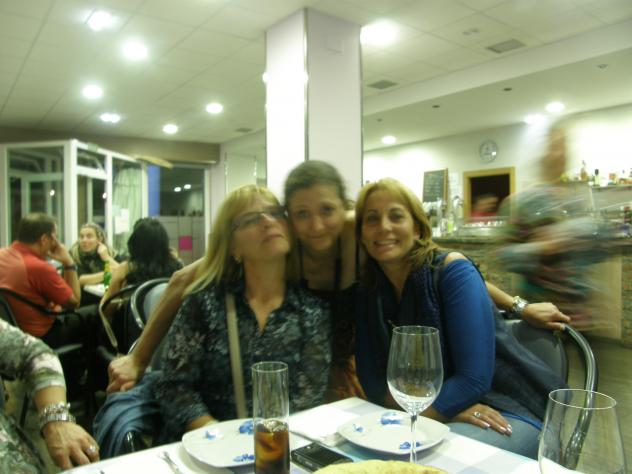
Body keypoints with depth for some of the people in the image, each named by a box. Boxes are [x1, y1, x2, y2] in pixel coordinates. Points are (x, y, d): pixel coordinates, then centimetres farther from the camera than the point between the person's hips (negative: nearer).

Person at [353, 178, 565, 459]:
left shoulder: (452, 272, -16)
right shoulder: (368, 291, -1)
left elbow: (474, 379, -21)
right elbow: (373, 380, -5)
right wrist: (448, 406, -19)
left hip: (507, 412, -4)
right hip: (445, 412, 4)